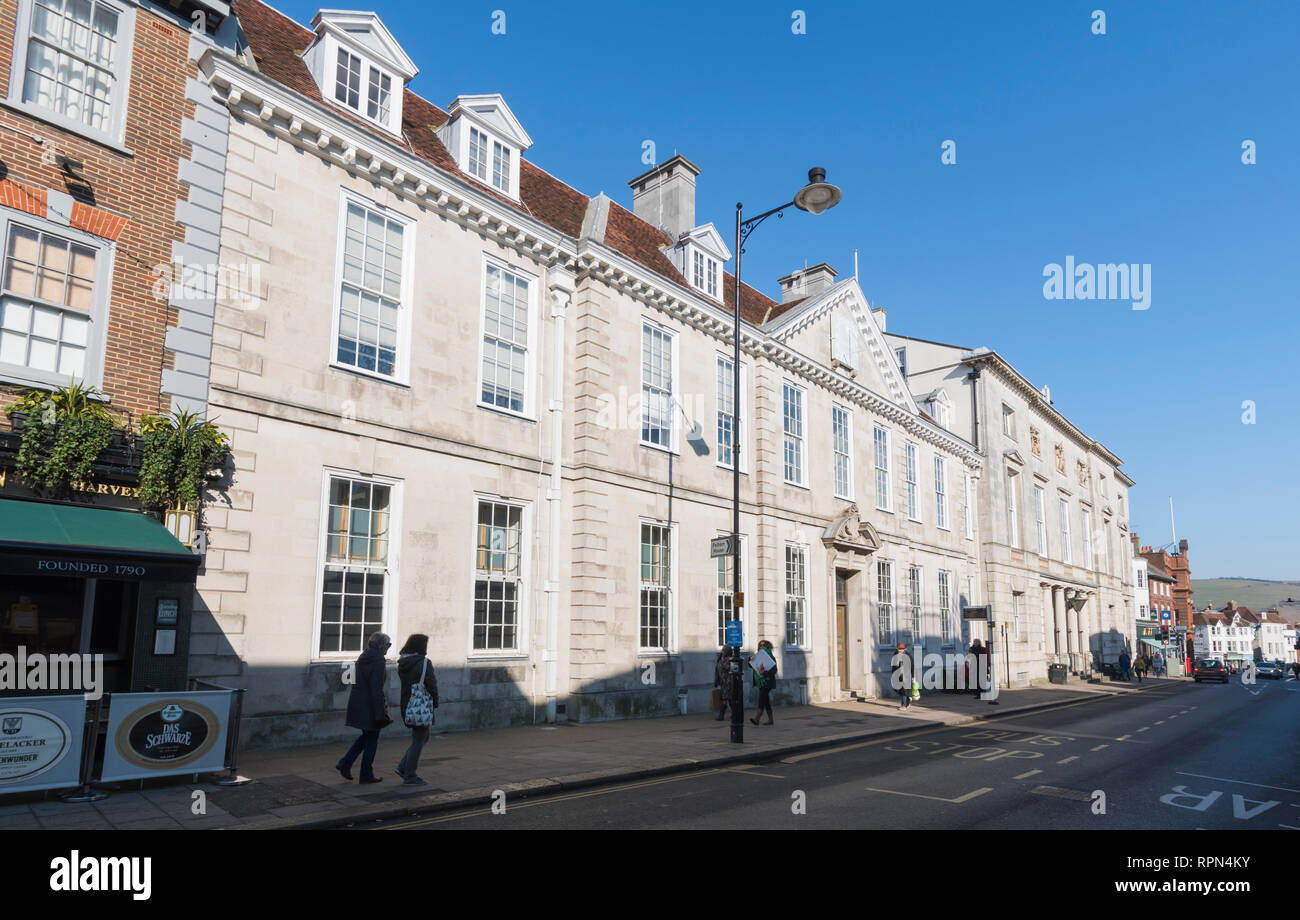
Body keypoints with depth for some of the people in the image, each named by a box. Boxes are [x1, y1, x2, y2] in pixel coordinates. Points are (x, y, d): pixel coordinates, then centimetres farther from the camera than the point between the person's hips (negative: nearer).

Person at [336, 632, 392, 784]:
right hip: (370, 705, -8)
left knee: (367, 736, 22)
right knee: (372, 739, 6)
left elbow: (358, 683, 15)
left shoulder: (362, 658, 10)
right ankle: (366, 774, 14)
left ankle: (345, 763, 13)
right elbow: (376, 688, -21)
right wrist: (380, 713, -18)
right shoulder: (378, 660, -17)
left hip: (357, 702, 8)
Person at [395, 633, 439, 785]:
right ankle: (409, 777, 10)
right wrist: (435, 703, 2)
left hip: (407, 707, 8)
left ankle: (403, 767, 18)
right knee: (418, 741, 3)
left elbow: (406, 685, 12)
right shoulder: (424, 663, -16)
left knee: (424, 736, 21)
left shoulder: (402, 664, 8)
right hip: (422, 708, -8)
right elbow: (431, 686, -16)